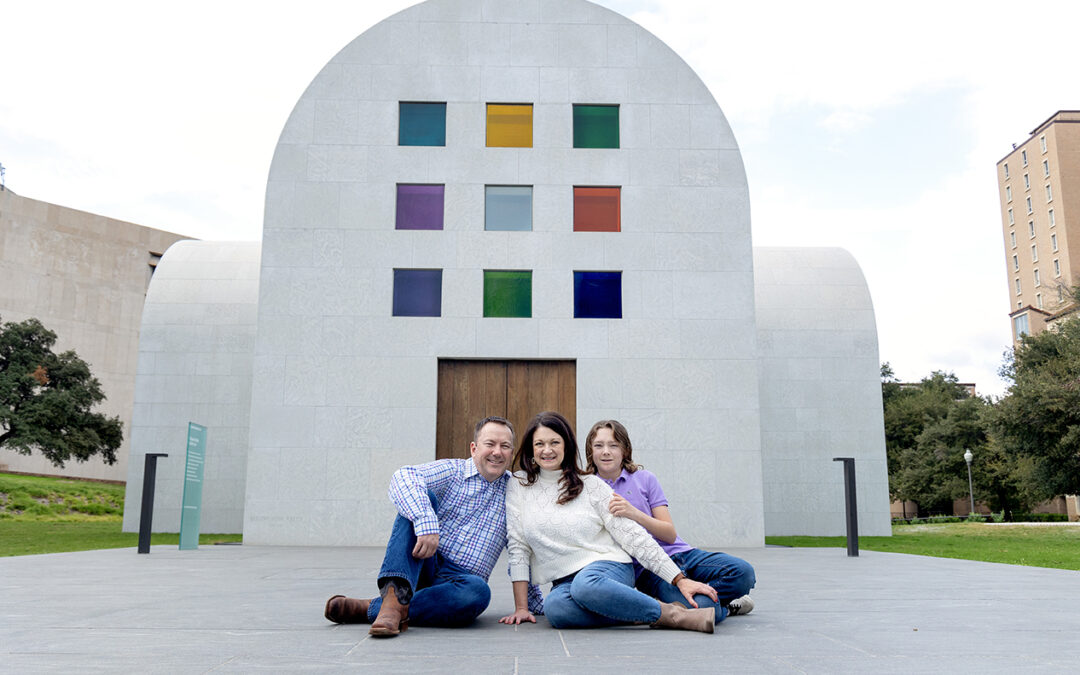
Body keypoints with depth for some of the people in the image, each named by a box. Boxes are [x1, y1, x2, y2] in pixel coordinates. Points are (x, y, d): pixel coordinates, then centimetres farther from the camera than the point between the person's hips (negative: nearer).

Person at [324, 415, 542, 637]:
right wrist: (426, 523, -36)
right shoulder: (452, 471, 2)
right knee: (420, 498, -24)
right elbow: (404, 476, -20)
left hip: (459, 580, 2)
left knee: (479, 591, -36)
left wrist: (535, 604, 20)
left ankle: (372, 609, -28)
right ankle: (396, 595, -39)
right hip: (423, 564, -1)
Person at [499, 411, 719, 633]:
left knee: (585, 585, -39)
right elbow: (518, 546, 4)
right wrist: (521, 607, -3)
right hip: (564, 582, 2)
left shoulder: (591, 485, 2)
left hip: (609, 567, -2)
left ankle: (672, 613, -23)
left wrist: (679, 579, -9)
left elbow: (632, 535, -2)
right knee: (554, 608, -35)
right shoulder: (519, 486, 6)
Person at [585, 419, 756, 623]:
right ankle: (724, 606, 2)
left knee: (743, 572, -22)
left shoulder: (645, 479, 5)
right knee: (700, 607, -30)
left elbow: (670, 534, -3)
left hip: (678, 553, 2)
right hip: (648, 570, -2)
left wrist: (635, 514, -19)